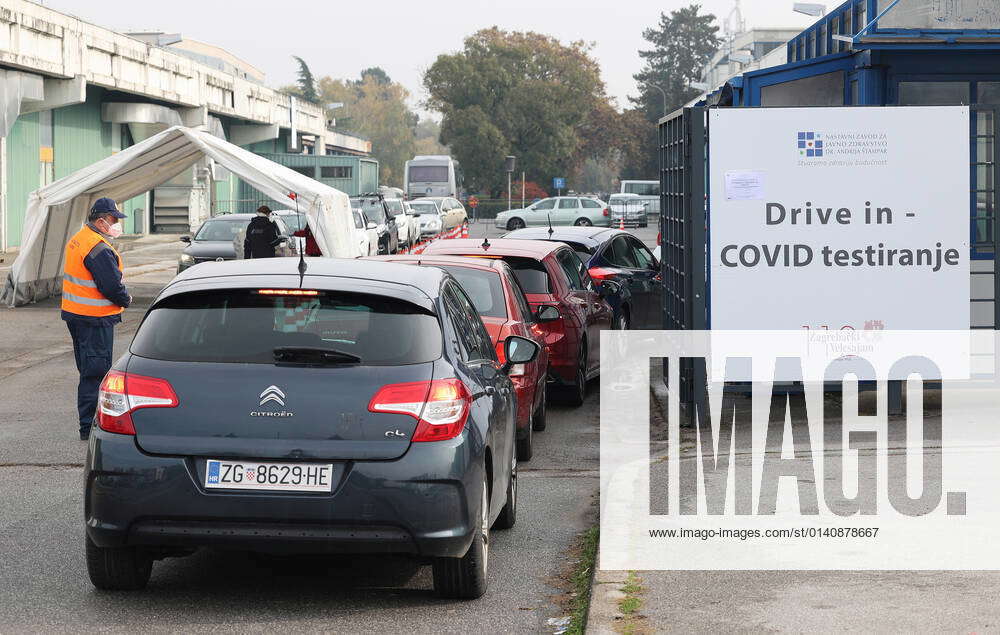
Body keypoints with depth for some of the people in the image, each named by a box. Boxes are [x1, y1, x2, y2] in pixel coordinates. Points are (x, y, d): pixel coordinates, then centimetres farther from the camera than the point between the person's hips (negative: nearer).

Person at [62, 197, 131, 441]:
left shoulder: (77, 240, 12)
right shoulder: (99, 249, -21)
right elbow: (112, 286, -23)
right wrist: (126, 300, -1)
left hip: (75, 314, 10)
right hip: (95, 320, -10)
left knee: (89, 370, 18)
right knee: (96, 372, -5)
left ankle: (89, 421, 27)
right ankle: (89, 427, -3)